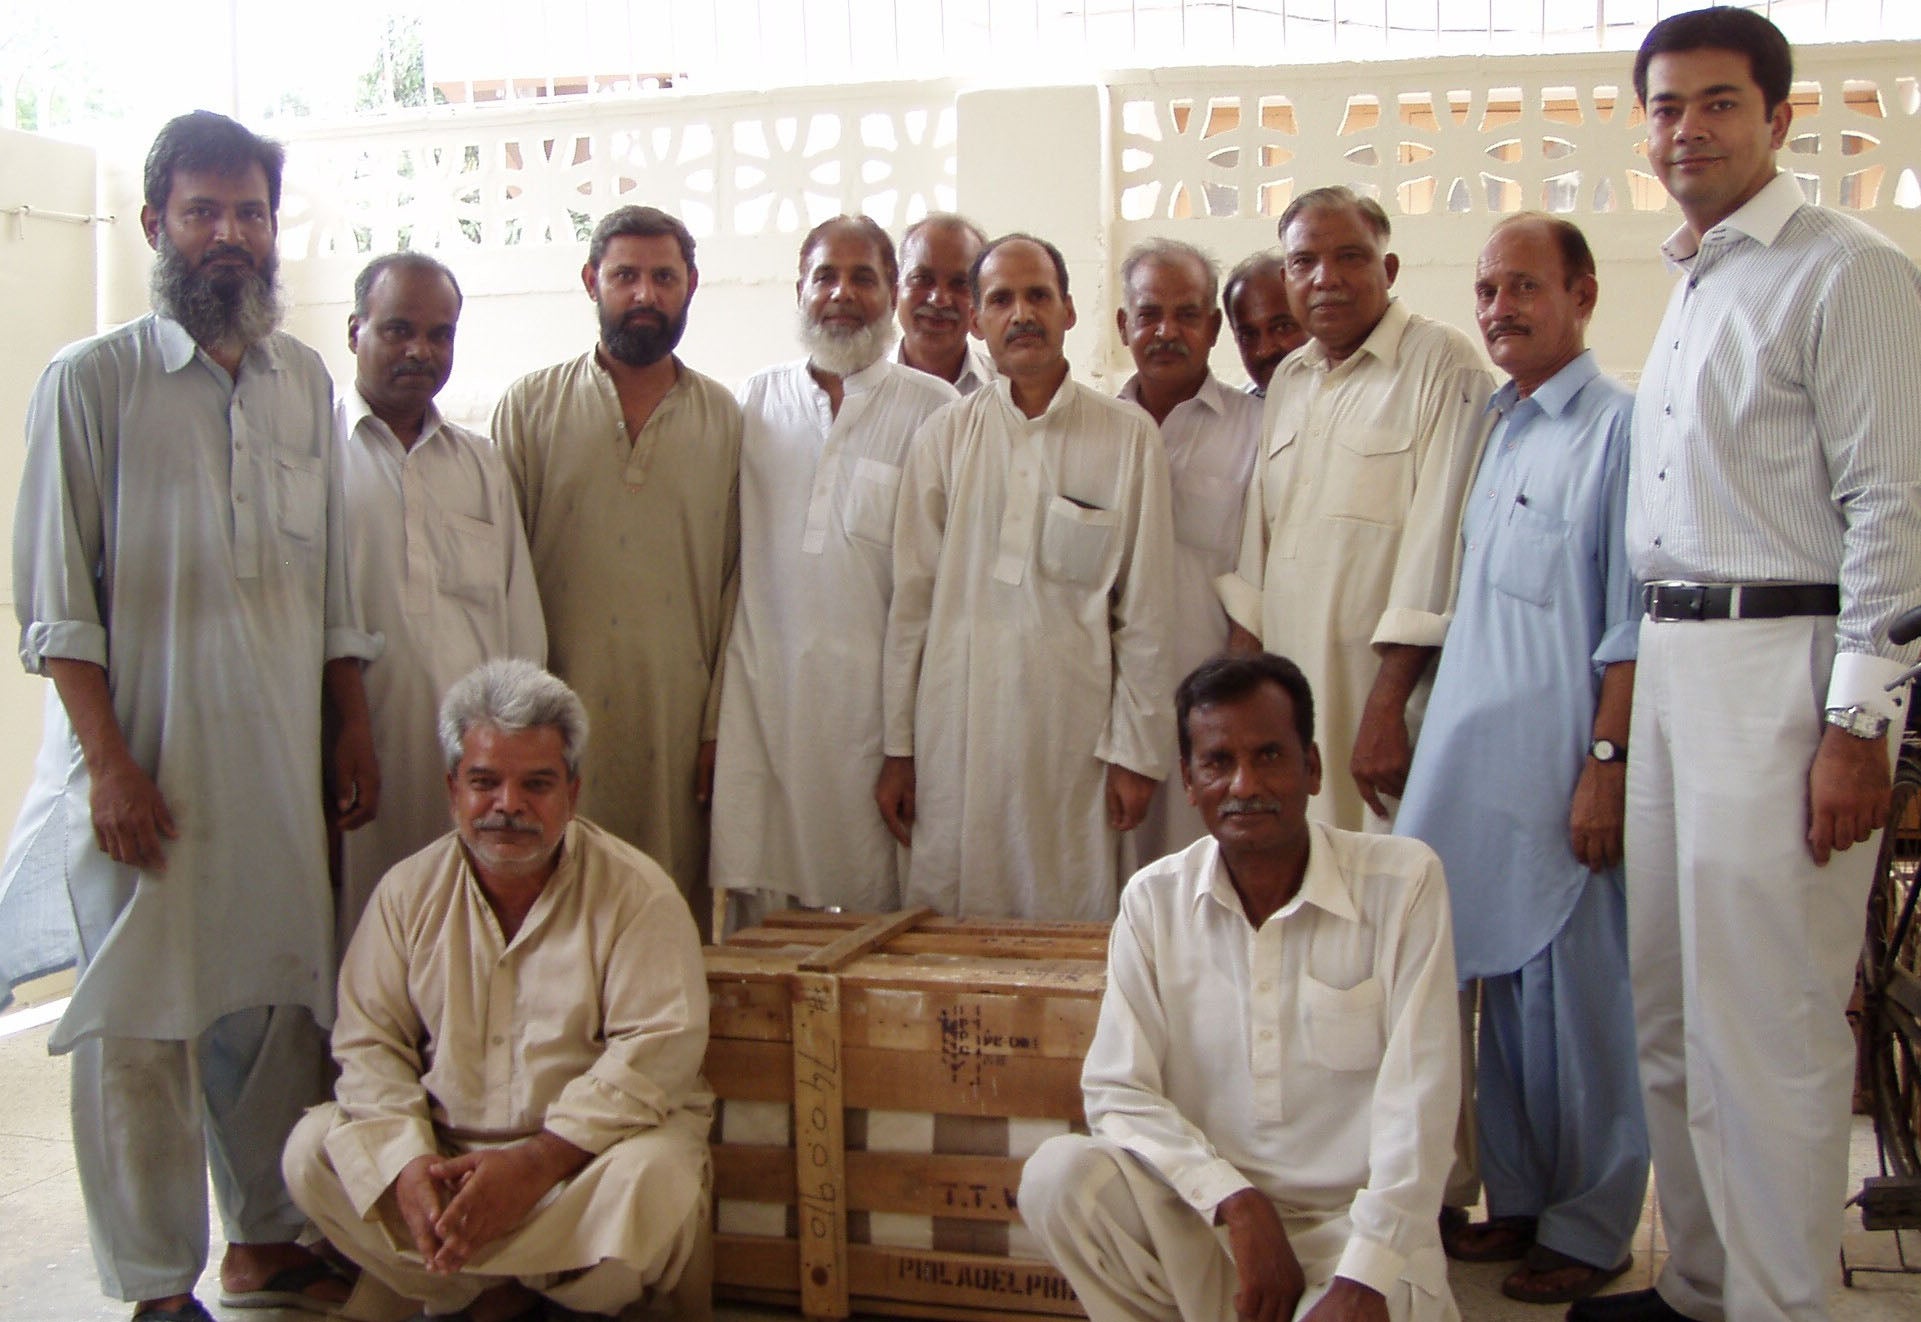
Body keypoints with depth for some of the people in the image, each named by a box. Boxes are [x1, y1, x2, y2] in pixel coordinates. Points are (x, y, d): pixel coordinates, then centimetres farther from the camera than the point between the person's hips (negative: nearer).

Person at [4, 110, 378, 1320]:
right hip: (144, 763, -4)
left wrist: (355, 725, 12)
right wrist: (110, 763, -13)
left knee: (278, 1004, 11)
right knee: (140, 1020, 1)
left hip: (281, 761, 5)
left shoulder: (305, 381, 11)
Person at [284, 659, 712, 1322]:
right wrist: (408, 1161, -19)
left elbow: (655, 1050, -17)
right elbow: (369, 1042, 0)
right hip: (445, 1142, 4)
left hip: (591, 1144, -3)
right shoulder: (409, 890, 2)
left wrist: (537, 1163, -27)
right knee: (313, 1151, -16)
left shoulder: (636, 893, -10)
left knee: (655, 1178, -33)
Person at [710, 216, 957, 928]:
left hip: (874, 689, -2)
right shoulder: (753, 401, 14)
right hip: (763, 689, 2)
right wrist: (708, 710, 9)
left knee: (877, 904, 2)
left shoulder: (932, 409, 4)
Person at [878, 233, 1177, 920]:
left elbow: (1145, 611, 3)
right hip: (955, 729, 2)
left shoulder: (1128, 436, 4)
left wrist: (1136, 750, 0)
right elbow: (910, 600, 8)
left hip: (1074, 730, -1)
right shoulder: (945, 436, 8)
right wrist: (897, 746, 6)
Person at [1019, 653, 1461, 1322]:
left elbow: (1416, 1101, -13)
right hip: (1205, 1215, 3)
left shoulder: (1404, 880, -8)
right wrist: (1235, 1202, -18)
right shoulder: (1154, 898, 2)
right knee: (1059, 1174, -23)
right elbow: (1117, 1091, -3)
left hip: (1353, 1223, -2)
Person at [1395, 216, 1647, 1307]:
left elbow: (1632, 623, -12)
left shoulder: (1622, 425, -8)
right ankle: (1519, 1198, 26)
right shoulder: (1493, 431, 15)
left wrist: (1607, 762, -16)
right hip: (1478, 759, 7)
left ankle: (1590, 1225, 15)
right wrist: (1418, 724, 15)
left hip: (1563, 765, -7)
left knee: (1577, 995, 1)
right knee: (1504, 983, 13)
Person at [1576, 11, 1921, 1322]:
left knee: (1767, 1019, -4)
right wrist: (1640, 671, 17)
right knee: (1668, 1006, 15)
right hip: (1674, 663, 9)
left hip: (1784, 663, -9)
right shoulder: (1692, 285, 18)